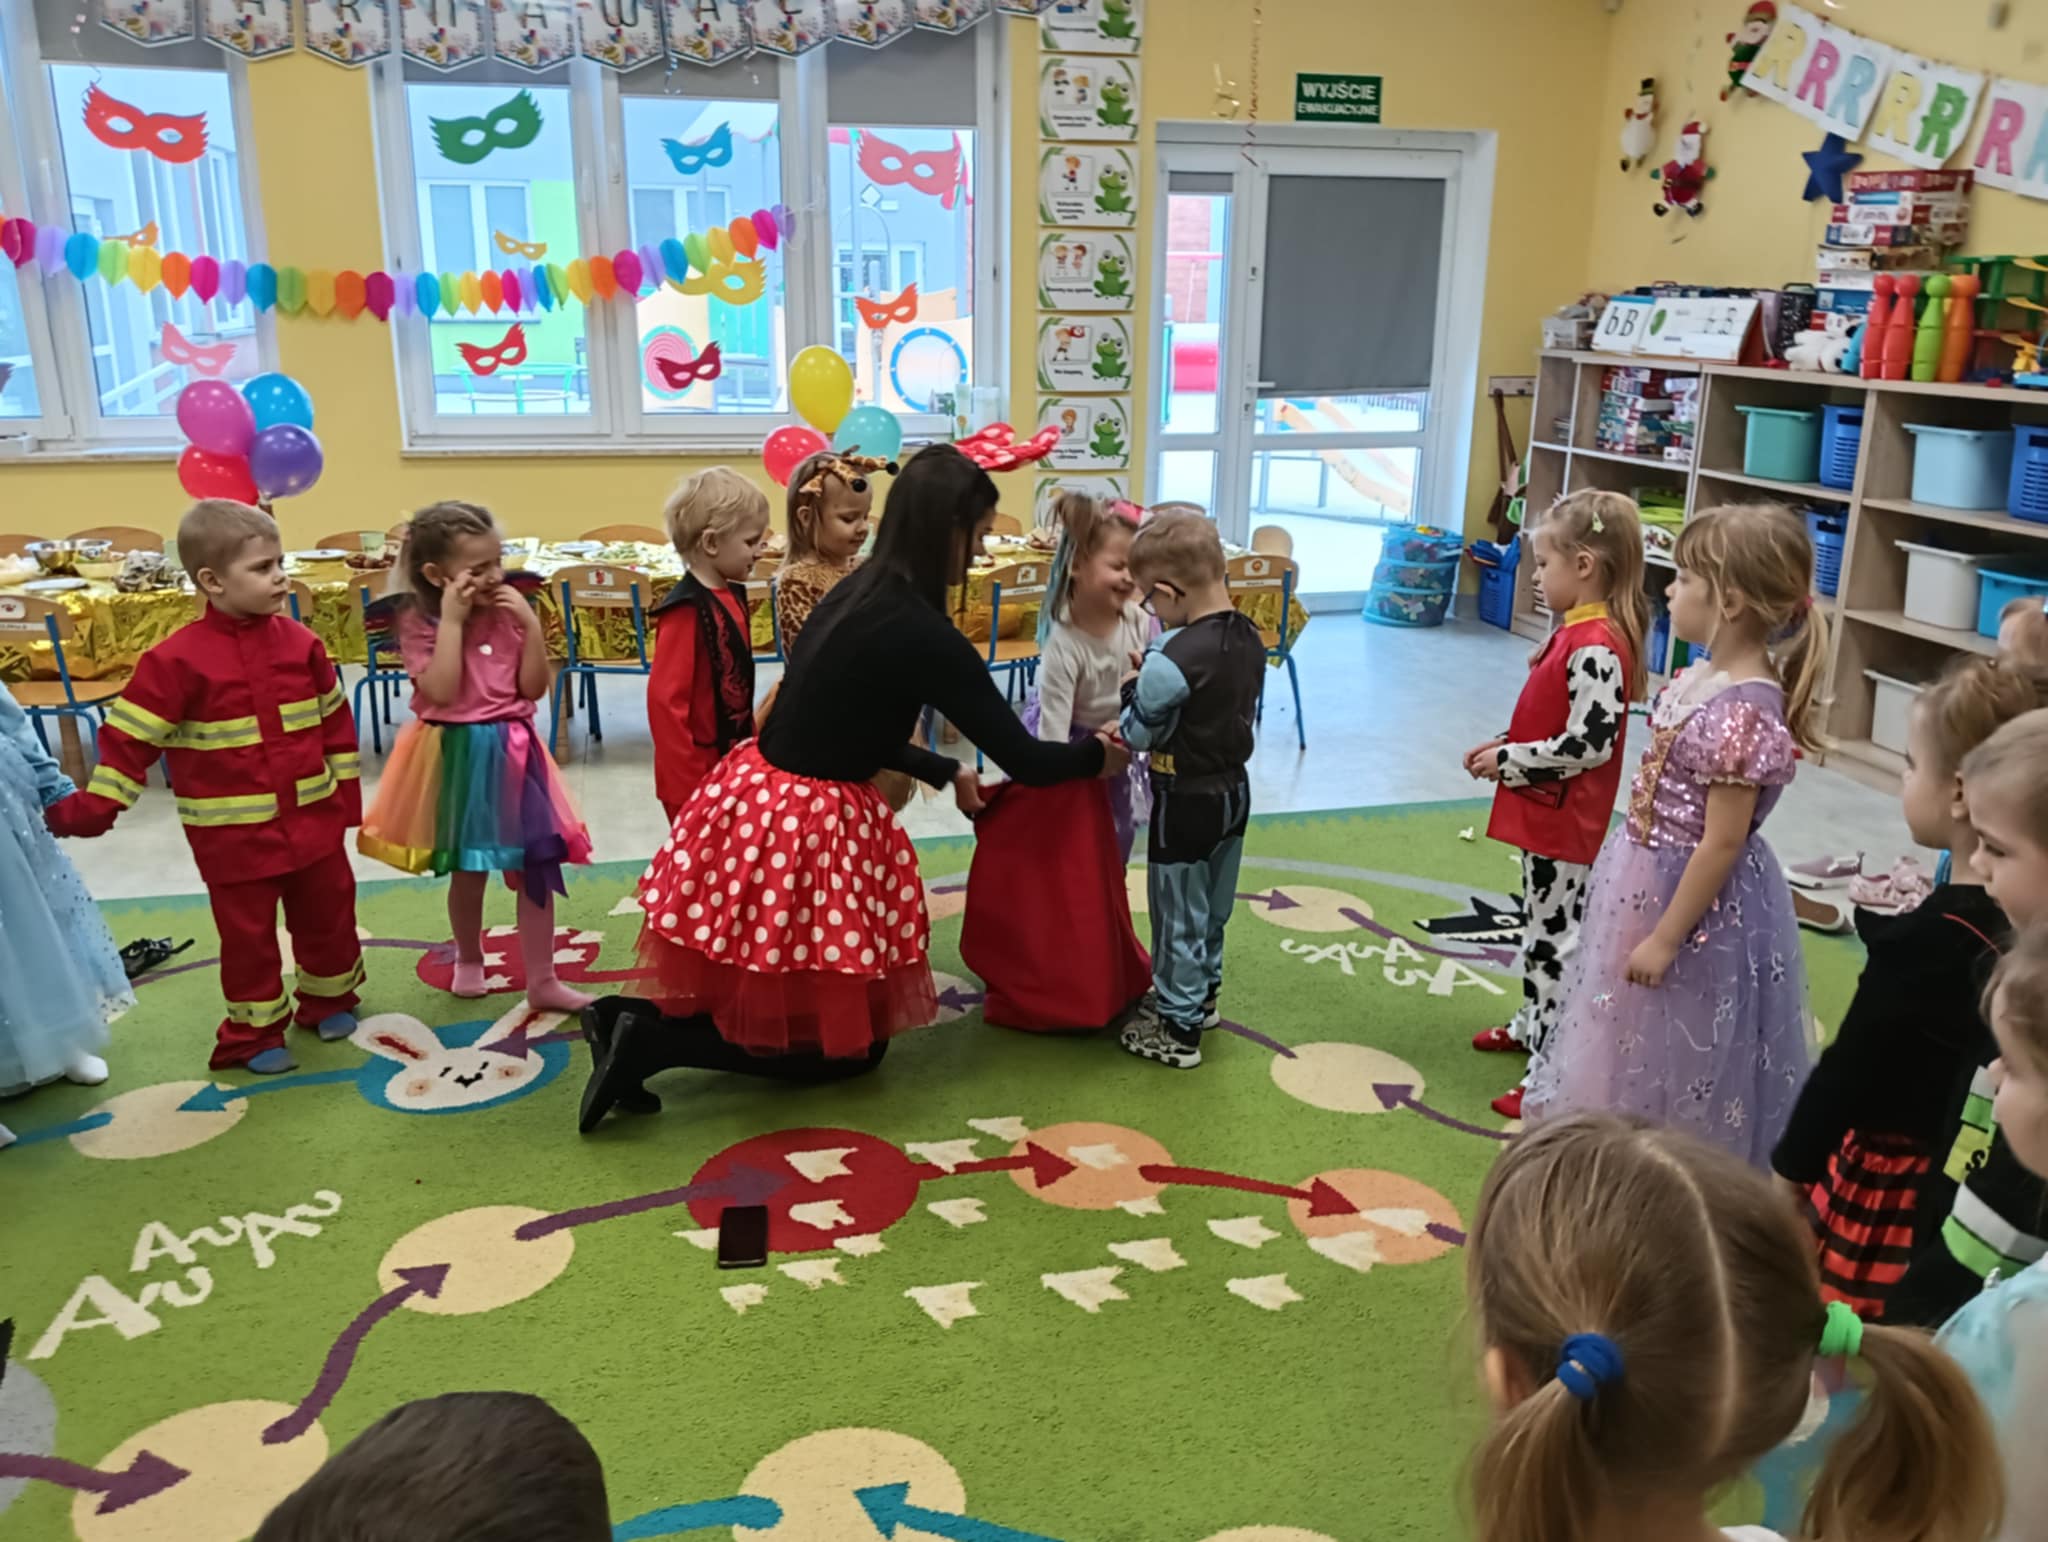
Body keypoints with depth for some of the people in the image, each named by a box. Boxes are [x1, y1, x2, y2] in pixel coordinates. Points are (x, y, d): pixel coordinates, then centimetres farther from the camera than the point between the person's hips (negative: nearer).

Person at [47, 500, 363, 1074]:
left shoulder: (302, 643, -3)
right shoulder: (177, 660, -14)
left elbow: (335, 722, 6)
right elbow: (130, 736, -10)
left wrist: (346, 794, 8)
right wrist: (90, 807, -11)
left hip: (313, 821, 4)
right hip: (234, 833, -3)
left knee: (330, 916, 17)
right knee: (247, 935, 10)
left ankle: (330, 999, 39)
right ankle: (253, 1033, 27)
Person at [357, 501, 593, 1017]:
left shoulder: (508, 612, 0)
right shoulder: (419, 623, -9)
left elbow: (534, 688, -2)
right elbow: (442, 692, -22)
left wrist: (531, 624, -12)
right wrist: (453, 619, -22)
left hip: (512, 755, 3)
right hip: (458, 757, -2)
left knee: (536, 867, 1)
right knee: (468, 870, 13)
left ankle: (541, 981, 11)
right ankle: (468, 960, 38)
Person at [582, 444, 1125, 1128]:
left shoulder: (856, 594, 7)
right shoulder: (923, 634, -19)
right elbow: (1024, 760, -13)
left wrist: (947, 772, 26)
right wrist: (1096, 755, 6)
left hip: (758, 802, 9)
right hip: (810, 830, -9)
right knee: (849, 1044, 8)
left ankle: (641, 1021, 11)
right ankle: (652, 1035, 0)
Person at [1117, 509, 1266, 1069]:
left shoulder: (1173, 660, -28)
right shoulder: (1250, 638, -4)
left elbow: (1137, 733, -18)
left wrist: (1131, 687, -1)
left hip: (1185, 802, -8)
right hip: (1234, 789, 8)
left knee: (1179, 916, 7)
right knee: (1213, 907, 23)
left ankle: (1178, 1030, 19)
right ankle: (1202, 994, 41)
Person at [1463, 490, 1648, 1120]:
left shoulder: (1595, 648, -24)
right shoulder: (1579, 632, 8)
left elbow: (1587, 743, -28)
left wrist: (1508, 762, -19)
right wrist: (1504, 746, 6)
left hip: (1563, 821, -10)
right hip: (1545, 815, 10)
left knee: (1555, 937, -3)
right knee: (1541, 926, 23)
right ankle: (1534, 1025, 41)